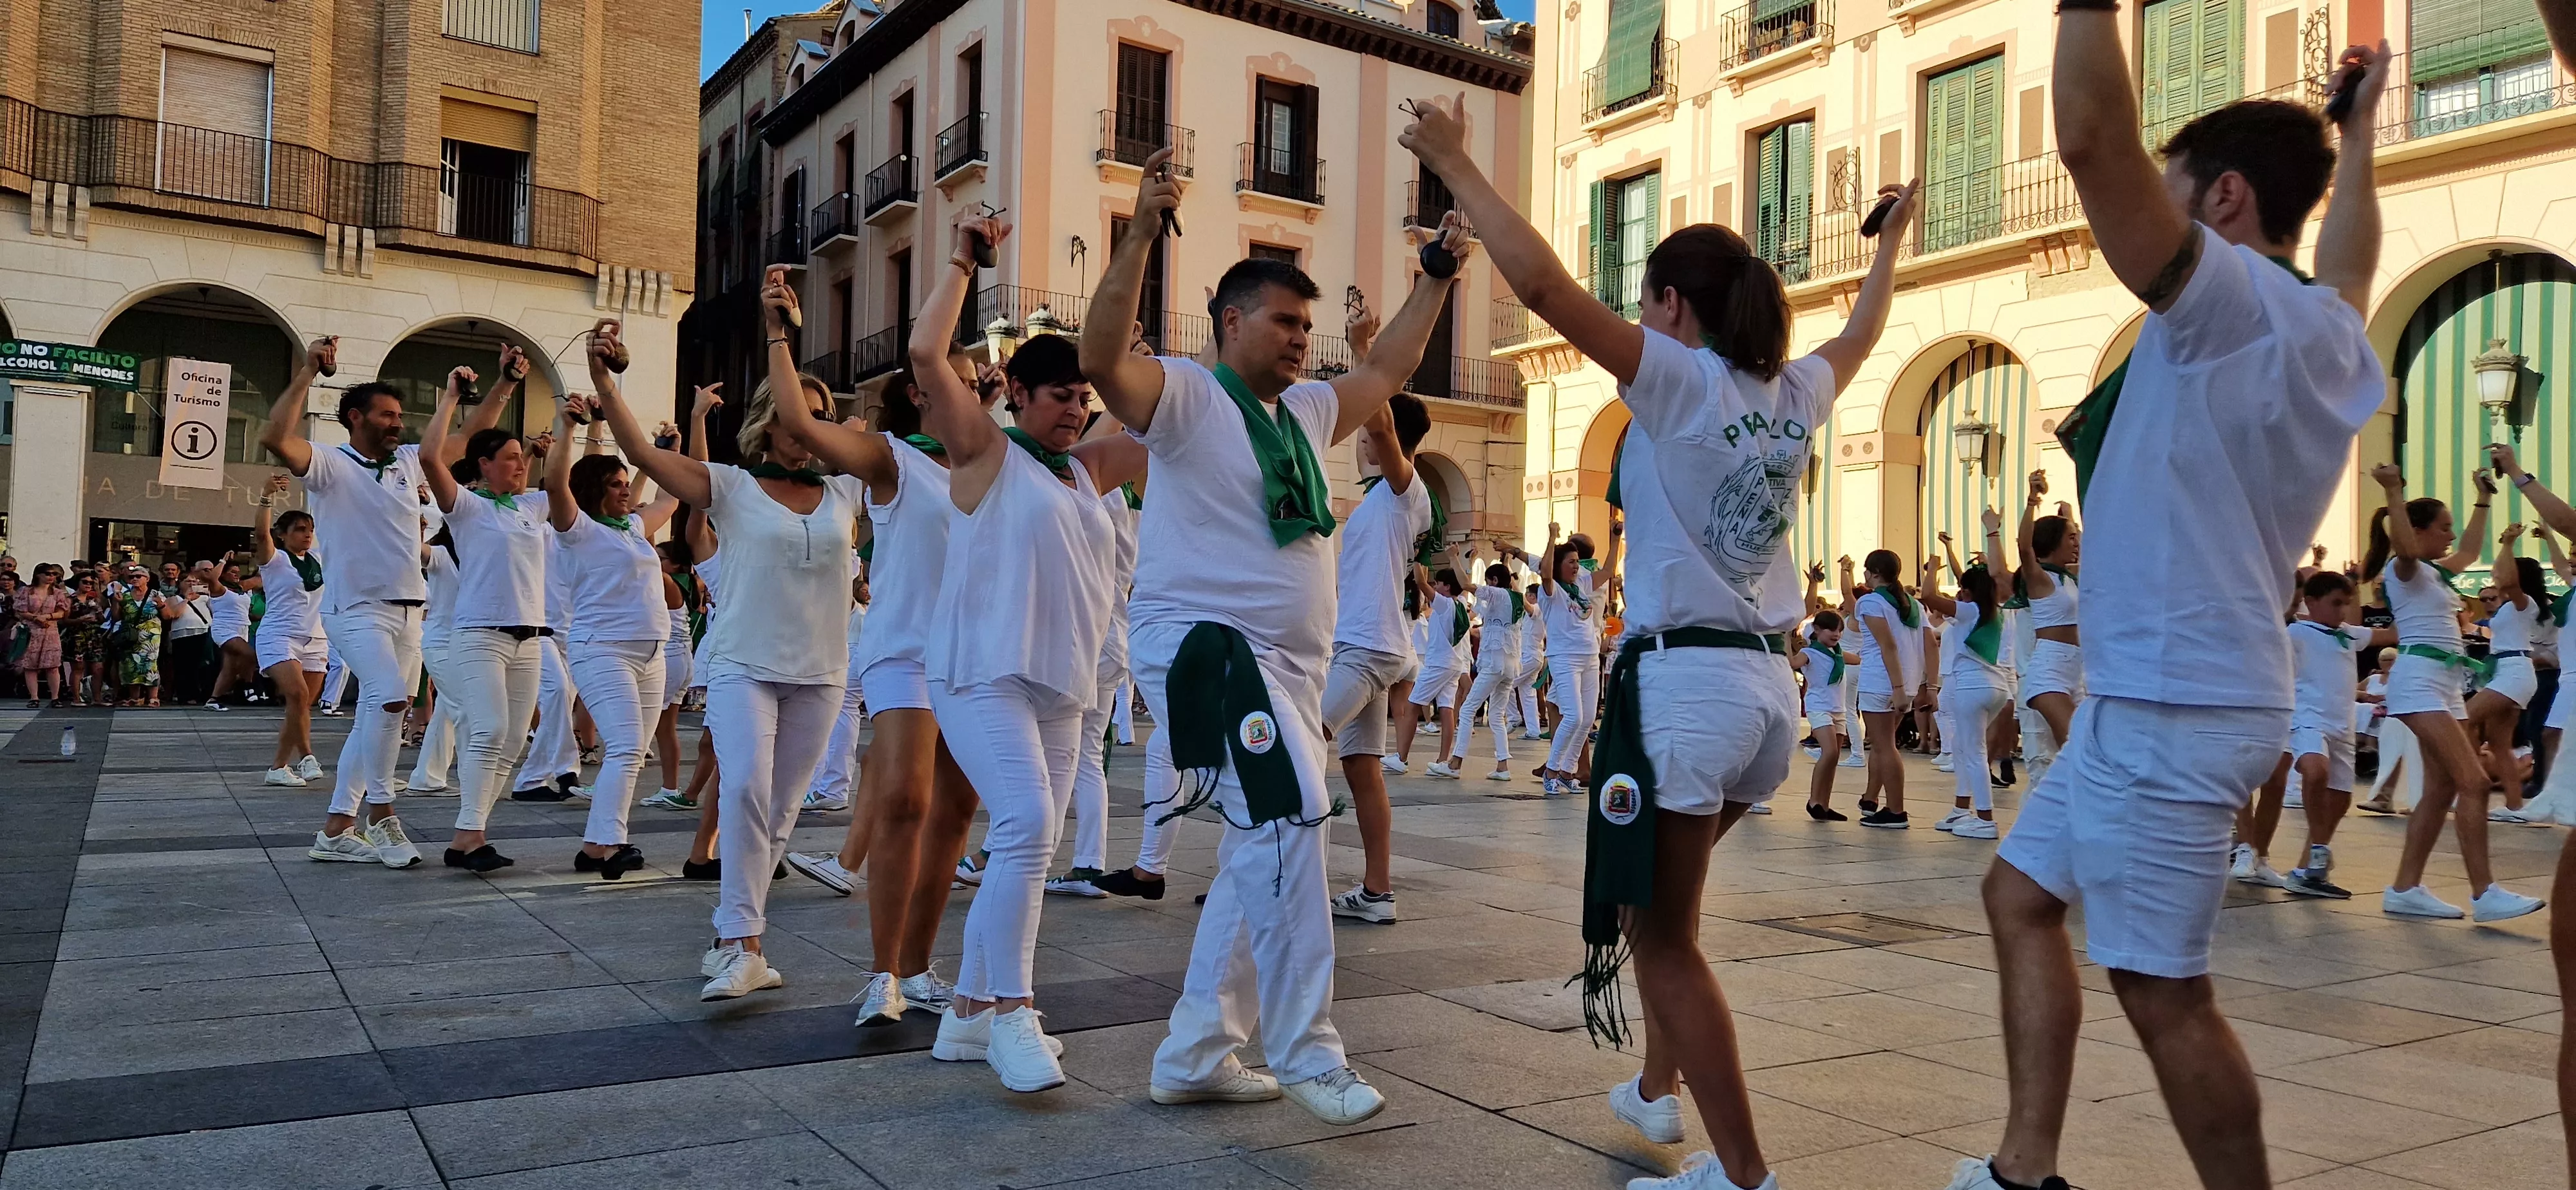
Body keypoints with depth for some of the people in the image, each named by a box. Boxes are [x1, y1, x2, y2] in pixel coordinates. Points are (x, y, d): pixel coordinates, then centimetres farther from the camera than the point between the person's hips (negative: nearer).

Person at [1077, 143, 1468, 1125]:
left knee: (1268, 853, 12)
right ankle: (1305, 1052, -13)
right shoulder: (1186, 397, -6)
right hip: (1202, 644, -9)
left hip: (1289, 663, 9)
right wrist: (1140, 237, -30)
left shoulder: (1306, 411, 17)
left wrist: (1436, 276, 28)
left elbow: (1385, 371, 31)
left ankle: (1193, 1055, 23)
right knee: (1287, 819, -25)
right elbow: (1100, 360, -24)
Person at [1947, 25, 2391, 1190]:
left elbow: (2091, 139, -23)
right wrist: (2360, 128, 47)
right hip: (2153, 694, 10)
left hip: (2172, 705, -10)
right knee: (2021, 896, 15)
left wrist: (2089, 10, -13)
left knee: (2163, 991, -3)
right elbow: (2351, 254, 36)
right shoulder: (2332, 334, 11)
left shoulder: (2233, 300, -15)